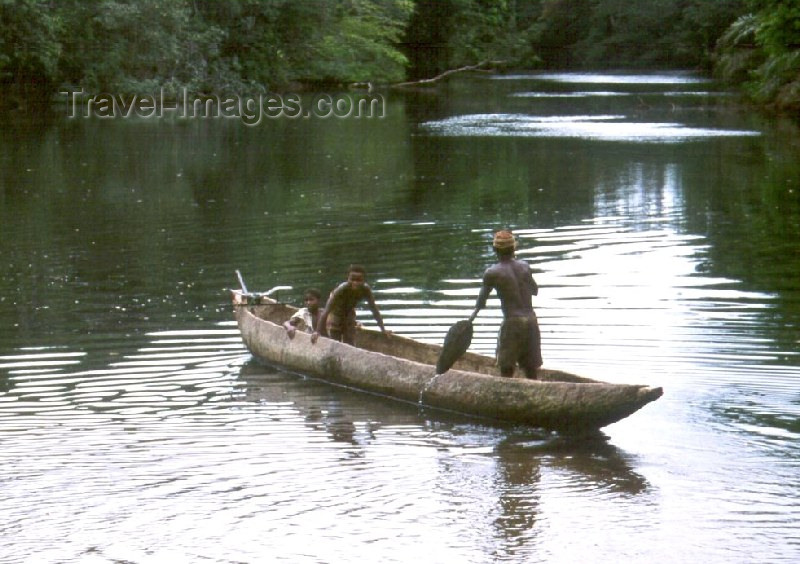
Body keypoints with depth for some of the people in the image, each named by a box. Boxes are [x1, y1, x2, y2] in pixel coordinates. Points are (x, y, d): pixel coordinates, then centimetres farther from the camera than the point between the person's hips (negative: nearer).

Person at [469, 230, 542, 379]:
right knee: (531, 370, 11)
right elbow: (535, 291, 20)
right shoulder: (524, 266, 5)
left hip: (512, 322, -5)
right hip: (531, 321, 5)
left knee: (506, 370, 3)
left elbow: (482, 298, 4)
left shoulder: (492, 273, -7)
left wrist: (475, 313, 23)